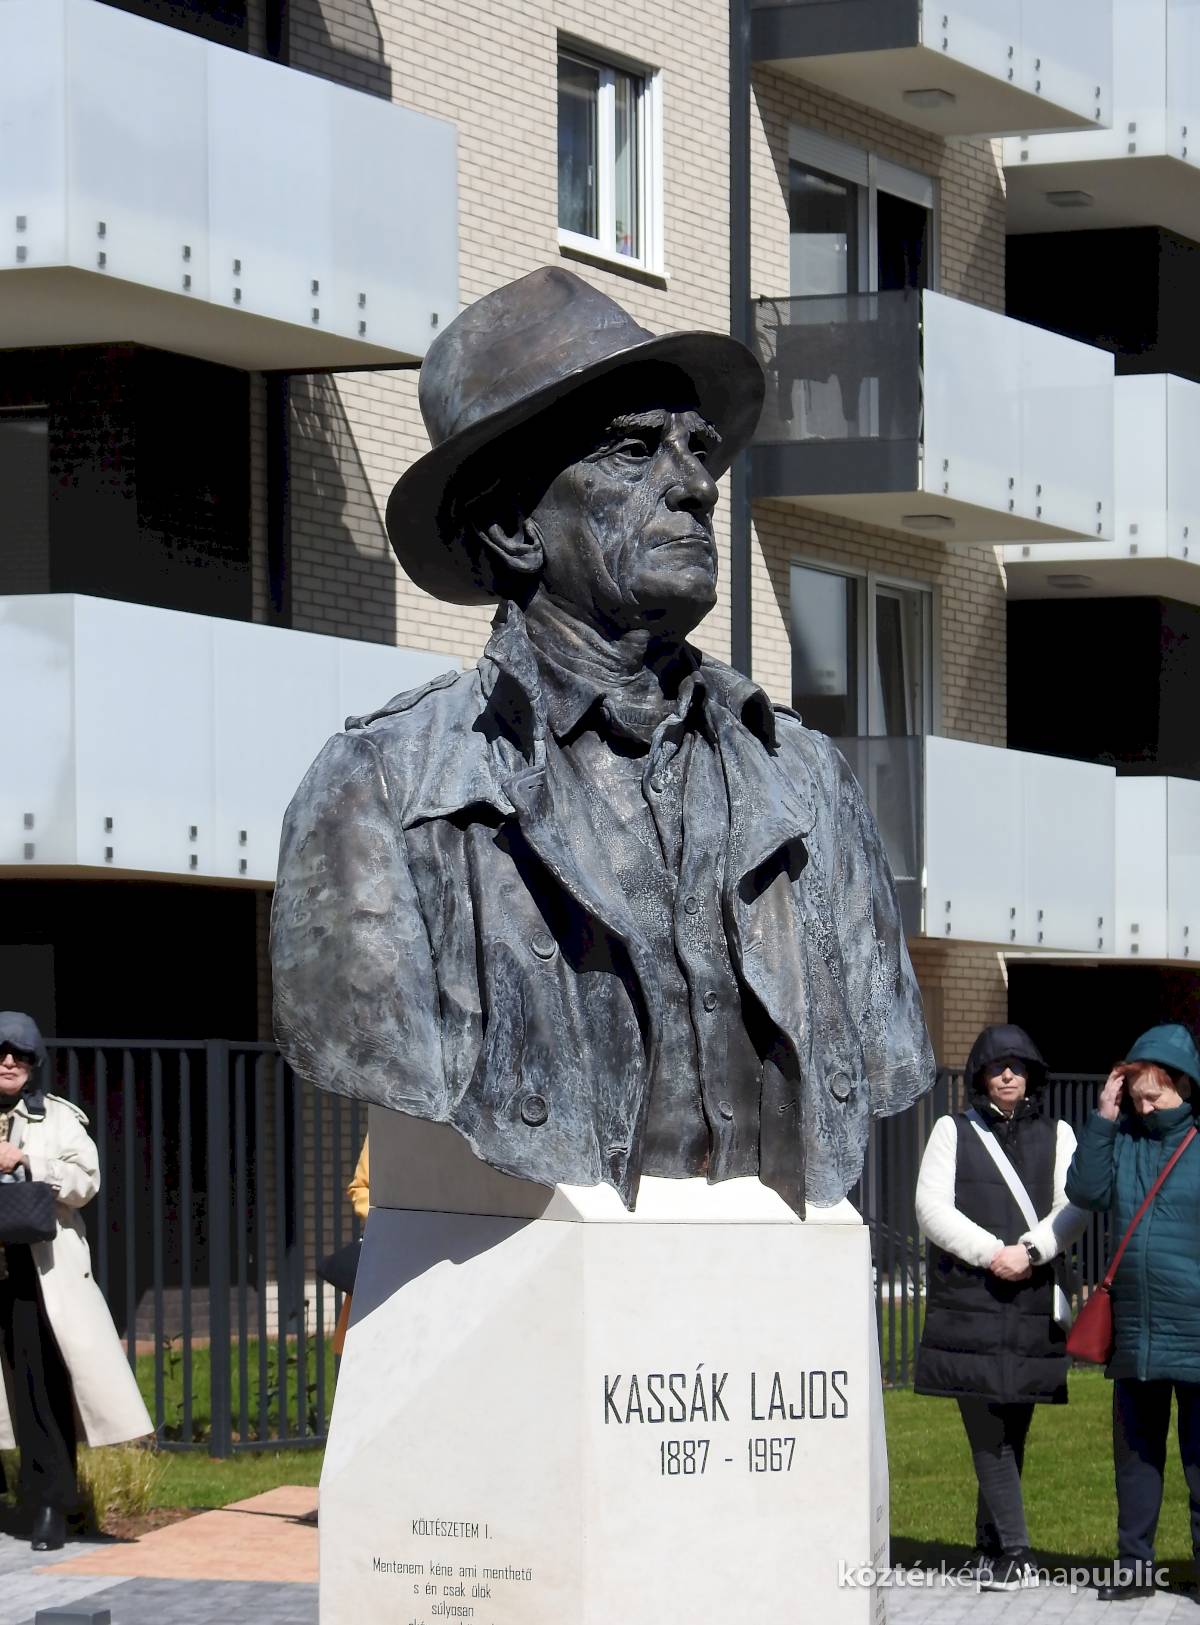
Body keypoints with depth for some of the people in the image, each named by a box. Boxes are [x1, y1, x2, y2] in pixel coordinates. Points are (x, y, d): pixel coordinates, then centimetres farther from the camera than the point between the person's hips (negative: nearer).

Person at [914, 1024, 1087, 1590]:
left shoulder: (1056, 1135, 16)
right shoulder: (953, 1130, 12)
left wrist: (1029, 1251, -13)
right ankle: (1014, 1554, -13)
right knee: (987, 1430, -10)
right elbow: (932, 1206, 0)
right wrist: (991, 1254, -11)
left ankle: (991, 1550, 12)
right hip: (966, 1302, -2)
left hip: (1030, 1303, 2)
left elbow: (1074, 1209, 4)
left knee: (1010, 1432, 3)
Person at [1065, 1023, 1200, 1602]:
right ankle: (1134, 1563, 18)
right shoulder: (1123, 1139, 10)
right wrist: (1103, 1118, -4)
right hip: (1134, 1332, 5)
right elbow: (1086, 1190, 0)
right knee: (1135, 1451, 11)